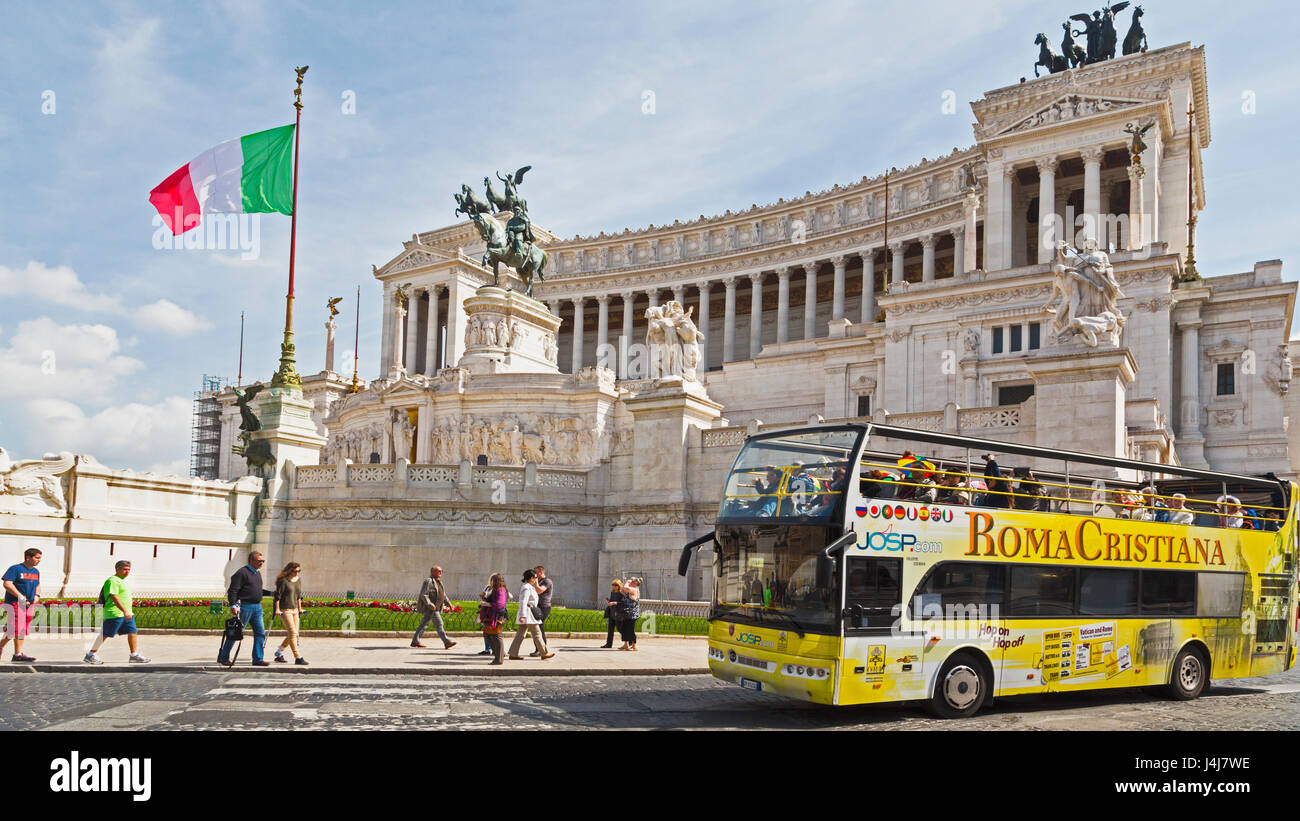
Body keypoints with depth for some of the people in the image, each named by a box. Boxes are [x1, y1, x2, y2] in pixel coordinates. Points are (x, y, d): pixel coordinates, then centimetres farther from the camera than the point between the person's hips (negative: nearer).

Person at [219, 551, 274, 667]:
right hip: (244, 606, -8)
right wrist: (233, 605, -24)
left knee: (260, 632, 2)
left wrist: (271, 593, 16)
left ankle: (258, 659, 7)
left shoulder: (257, 573, 17)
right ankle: (223, 657, 14)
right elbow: (233, 590, -15)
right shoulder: (242, 572, -10)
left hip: (257, 607, 8)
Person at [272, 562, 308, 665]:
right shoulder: (283, 581, -10)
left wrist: (299, 608, 23)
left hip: (294, 609, 8)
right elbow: (278, 596, -11)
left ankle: (278, 654, 23)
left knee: (293, 634, 8)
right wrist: (277, 609, -15)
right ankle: (298, 658, -11)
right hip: (285, 610, -8)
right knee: (292, 633, -11)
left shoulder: (298, 580, 11)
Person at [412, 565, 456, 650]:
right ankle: (447, 642, -12)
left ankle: (415, 641, 19)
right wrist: (430, 604, -29)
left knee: (424, 624, 13)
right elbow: (423, 595, -20)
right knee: (438, 623, -11)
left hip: (435, 607, 10)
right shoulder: (428, 581, -14)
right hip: (429, 608, -10)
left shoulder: (439, 582, 15)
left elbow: (443, 595, 21)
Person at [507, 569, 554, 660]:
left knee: (520, 634, 7)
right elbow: (523, 602, -24)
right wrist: (522, 616, -28)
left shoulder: (528, 586, 15)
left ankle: (513, 654, 6)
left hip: (528, 614, 10)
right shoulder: (526, 588, -15)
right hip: (528, 613, -10)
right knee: (537, 633, -3)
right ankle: (544, 653, 3)